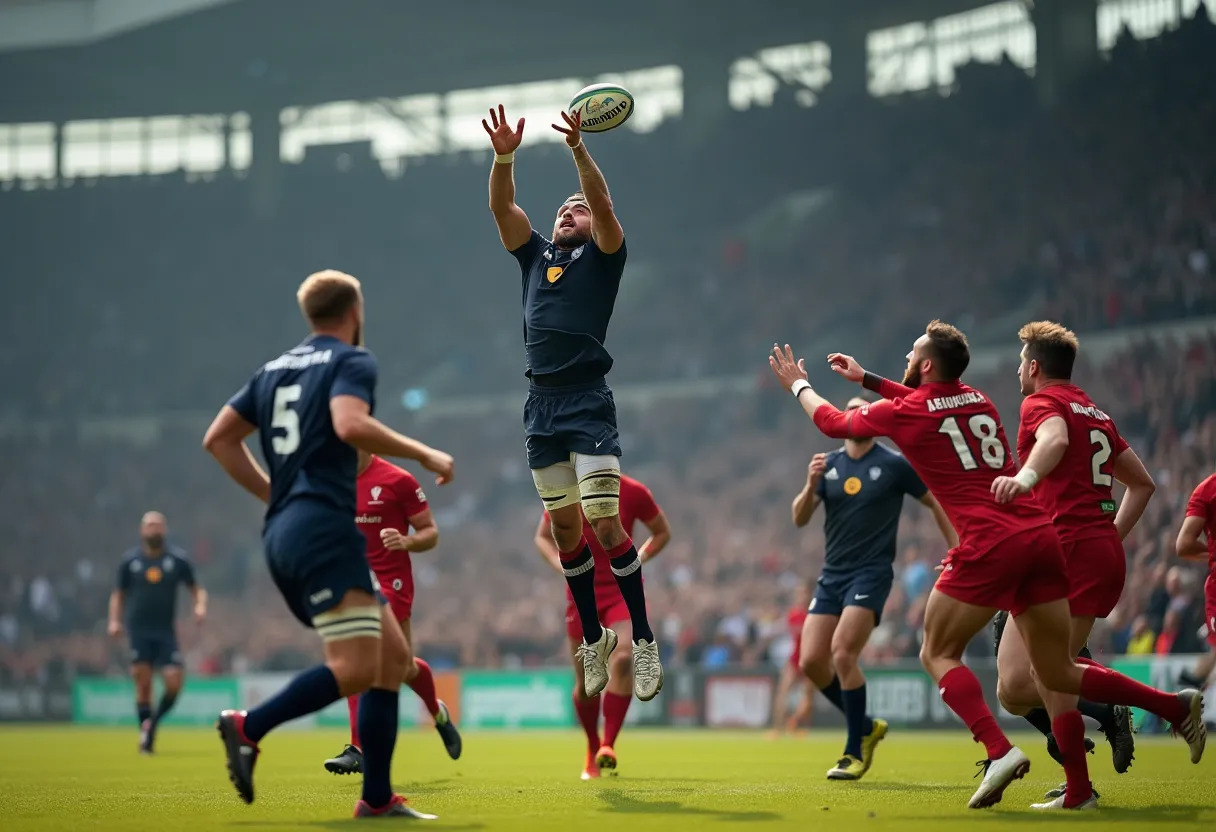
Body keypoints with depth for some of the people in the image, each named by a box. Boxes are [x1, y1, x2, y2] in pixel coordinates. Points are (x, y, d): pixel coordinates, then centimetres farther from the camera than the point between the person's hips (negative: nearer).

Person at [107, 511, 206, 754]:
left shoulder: (178, 559, 5)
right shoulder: (130, 560, 7)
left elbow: (196, 588, 11)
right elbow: (118, 594, 15)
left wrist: (200, 605, -9)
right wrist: (115, 620, 1)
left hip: (166, 631, 0)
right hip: (138, 631, 0)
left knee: (174, 682, -11)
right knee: (143, 684, -8)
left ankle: (153, 722, 14)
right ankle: (145, 734, 4)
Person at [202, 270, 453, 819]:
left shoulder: (275, 369, 21)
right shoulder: (351, 360, -1)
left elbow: (218, 439, 19)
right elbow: (350, 424, -21)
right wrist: (424, 454, -11)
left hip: (283, 535, 9)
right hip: (325, 531, -9)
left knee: (392, 655, 9)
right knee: (356, 669, -15)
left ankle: (377, 797, 3)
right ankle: (249, 726, -18)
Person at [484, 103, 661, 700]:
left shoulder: (602, 255, 7)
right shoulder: (536, 255, 18)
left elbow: (602, 204, -10)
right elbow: (501, 207, 7)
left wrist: (578, 150, -23)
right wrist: (504, 156, -8)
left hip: (588, 404, -5)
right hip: (540, 405, 5)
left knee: (607, 527, -11)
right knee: (565, 531, 8)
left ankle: (643, 640, -3)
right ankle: (592, 638, 20)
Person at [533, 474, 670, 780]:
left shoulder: (633, 493, -7)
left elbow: (662, 533, 6)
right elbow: (542, 537, 10)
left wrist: (636, 559, -11)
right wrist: (561, 564, -9)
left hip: (623, 590, -2)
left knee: (623, 657, -26)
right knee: (586, 682, 5)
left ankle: (608, 744, -22)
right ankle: (592, 748, 28)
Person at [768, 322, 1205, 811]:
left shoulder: (903, 414, 3)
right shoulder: (978, 401, 20)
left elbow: (833, 422, 21)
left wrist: (799, 385, 38)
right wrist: (866, 379, 49)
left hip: (989, 545, -6)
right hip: (1041, 537, 6)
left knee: (938, 656, 8)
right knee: (1056, 673, 12)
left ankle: (999, 751, -13)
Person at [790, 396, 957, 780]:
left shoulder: (895, 465, -2)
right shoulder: (828, 465, 9)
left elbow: (937, 502, 6)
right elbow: (800, 518, 2)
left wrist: (955, 549, -2)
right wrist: (811, 484, -17)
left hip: (871, 572, -5)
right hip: (832, 574, 5)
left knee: (842, 653, -20)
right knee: (811, 661, -4)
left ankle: (856, 752, -8)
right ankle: (865, 726, 19)